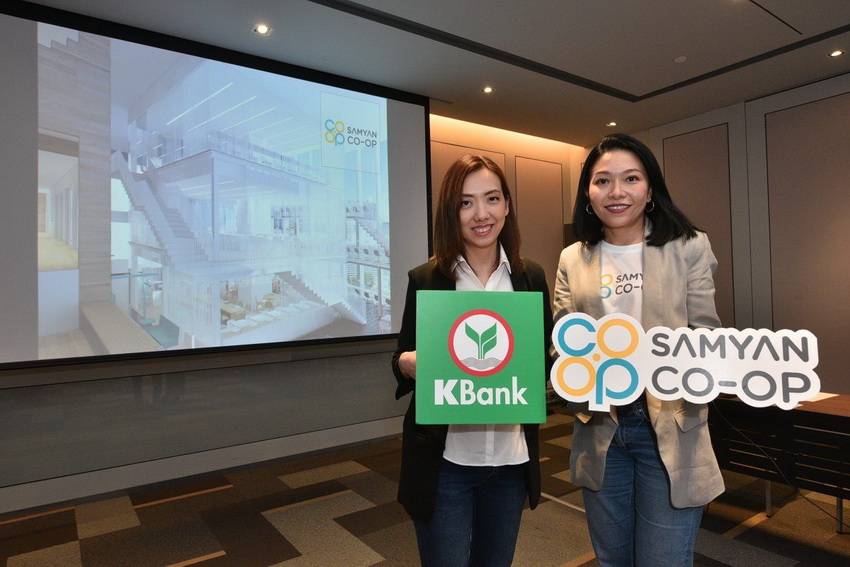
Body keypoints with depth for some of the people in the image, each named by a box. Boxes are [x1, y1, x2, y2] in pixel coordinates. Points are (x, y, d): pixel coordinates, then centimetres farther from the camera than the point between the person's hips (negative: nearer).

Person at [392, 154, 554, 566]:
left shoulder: (530, 277, 0)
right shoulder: (426, 280, -6)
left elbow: (545, 358, 8)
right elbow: (402, 362, 0)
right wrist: (410, 362, -23)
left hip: (511, 457, 3)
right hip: (444, 460, -2)